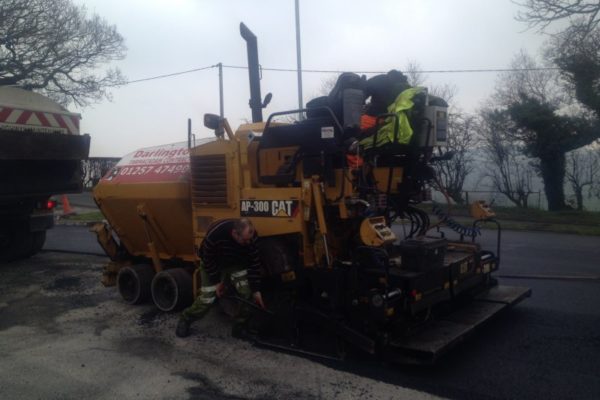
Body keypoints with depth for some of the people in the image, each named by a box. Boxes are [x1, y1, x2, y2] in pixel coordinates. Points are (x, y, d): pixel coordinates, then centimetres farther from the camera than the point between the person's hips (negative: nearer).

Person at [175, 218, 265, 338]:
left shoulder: (250, 236, -31)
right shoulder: (214, 235, -42)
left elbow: (254, 263, -19)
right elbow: (208, 261, -23)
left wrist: (256, 290, -17)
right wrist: (217, 282, -16)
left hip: (236, 263, 3)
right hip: (213, 264, -3)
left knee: (246, 291, -14)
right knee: (206, 298, -4)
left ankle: (245, 322, 5)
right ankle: (185, 319, 21)